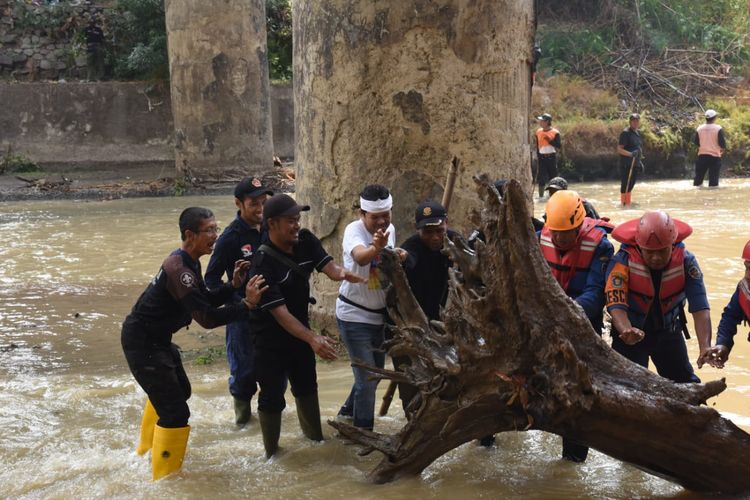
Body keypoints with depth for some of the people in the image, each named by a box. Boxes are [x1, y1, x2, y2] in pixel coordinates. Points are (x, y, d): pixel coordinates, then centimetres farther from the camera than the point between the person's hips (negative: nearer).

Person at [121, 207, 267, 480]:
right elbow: (207, 318, -32)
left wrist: (233, 285, -7)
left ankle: (148, 447, 50)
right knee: (175, 412, -10)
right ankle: (166, 476, 4)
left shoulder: (187, 262, 5)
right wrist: (247, 304, -33)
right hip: (142, 343, -11)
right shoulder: (179, 269, -28)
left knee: (179, 391, 29)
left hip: (157, 339, 11)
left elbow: (206, 300, 8)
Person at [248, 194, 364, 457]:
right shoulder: (263, 264, -30)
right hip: (271, 339, -7)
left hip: (299, 330, 7)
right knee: (273, 396, 2)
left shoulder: (305, 240, -12)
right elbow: (280, 312, -33)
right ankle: (272, 454, 19)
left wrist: (341, 273, -43)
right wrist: (313, 338, -43)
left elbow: (329, 267, -17)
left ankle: (315, 437, 42)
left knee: (307, 386, 23)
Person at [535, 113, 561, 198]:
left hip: (551, 157, -2)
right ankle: (541, 196, 0)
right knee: (541, 178, -4)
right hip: (542, 157, 2)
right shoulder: (538, 132, 8)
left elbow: (559, 146, -8)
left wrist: (550, 140, -19)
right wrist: (537, 156, 7)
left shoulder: (555, 132, -4)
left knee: (552, 177, 5)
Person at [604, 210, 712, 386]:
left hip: (668, 332, 3)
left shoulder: (685, 261, -20)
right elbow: (616, 304, -34)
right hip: (631, 334, -3)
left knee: (687, 385, 11)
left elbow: (699, 307, -27)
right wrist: (627, 330, -56)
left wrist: (705, 347, -41)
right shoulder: (622, 262, -26)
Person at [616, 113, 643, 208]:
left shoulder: (637, 133, 14)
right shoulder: (625, 133, -12)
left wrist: (639, 160, 23)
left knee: (631, 185, 16)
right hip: (626, 164, -8)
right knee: (625, 185, -5)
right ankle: (624, 204, 0)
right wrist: (630, 154, -30)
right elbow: (619, 149, -17)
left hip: (635, 164, 8)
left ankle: (628, 203, 26)